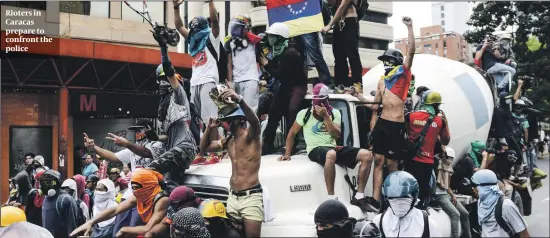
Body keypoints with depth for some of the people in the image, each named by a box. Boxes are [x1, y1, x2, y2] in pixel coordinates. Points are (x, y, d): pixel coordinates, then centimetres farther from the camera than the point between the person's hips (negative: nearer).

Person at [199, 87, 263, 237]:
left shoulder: (250, 135, -7)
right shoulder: (227, 141, 14)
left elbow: (255, 122, -31)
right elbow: (203, 149, 22)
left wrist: (239, 100, -47)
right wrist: (210, 128, 7)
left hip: (251, 196, -7)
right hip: (233, 197, 7)